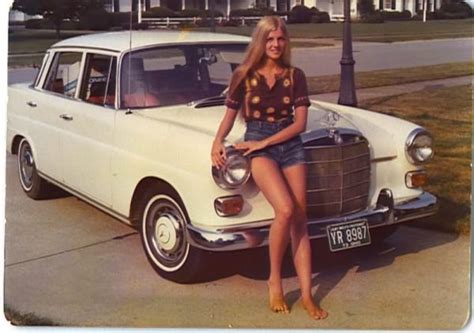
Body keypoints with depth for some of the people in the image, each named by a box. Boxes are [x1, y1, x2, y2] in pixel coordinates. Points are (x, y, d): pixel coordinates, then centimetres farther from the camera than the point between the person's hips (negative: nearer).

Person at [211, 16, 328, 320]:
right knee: (286, 210, -24)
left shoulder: (296, 76, 4)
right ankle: (275, 280, -4)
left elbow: (300, 123, -1)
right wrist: (218, 142, -10)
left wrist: (264, 142, -10)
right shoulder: (243, 76, 1)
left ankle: (307, 296, 3)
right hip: (257, 148, -3)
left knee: (300, 220, -3)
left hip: (291, 146, 3)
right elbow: (229, 116, 9)